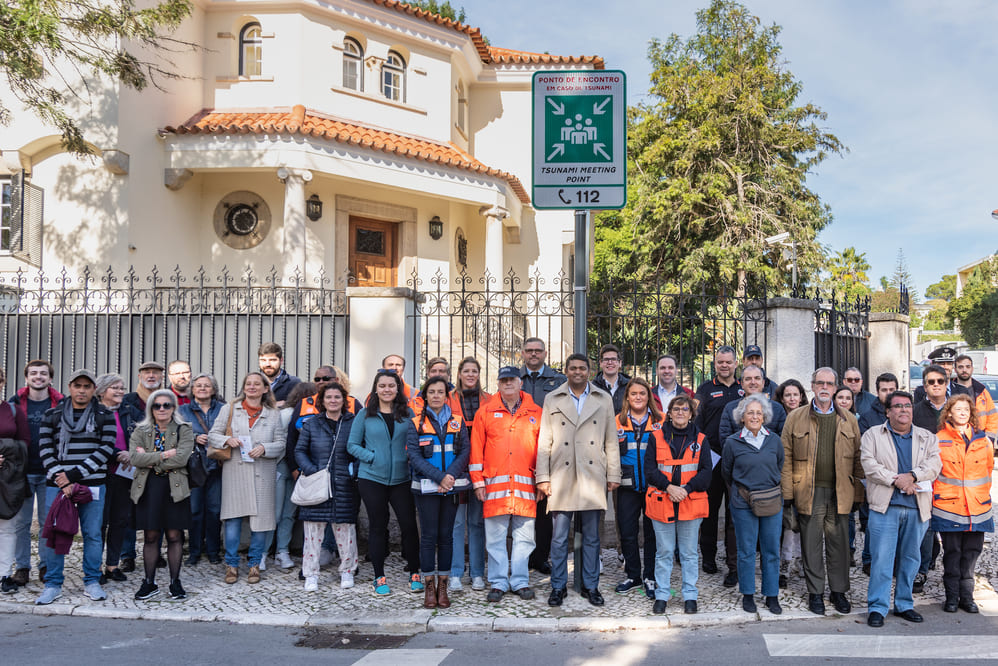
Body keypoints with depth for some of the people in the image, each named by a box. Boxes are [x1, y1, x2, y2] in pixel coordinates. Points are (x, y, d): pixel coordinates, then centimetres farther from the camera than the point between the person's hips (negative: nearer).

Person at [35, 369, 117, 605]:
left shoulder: (104, 417, 5)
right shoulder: (53, 415, 8)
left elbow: (105, 450, -4)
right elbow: (45, 449, 2)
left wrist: (74, 475, -12)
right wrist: (61, 479, -11)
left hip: (93, 485, -1)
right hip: (57, 484, 1)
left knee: (92, 534, 4)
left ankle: (92, 582, 15)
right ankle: (53, 584, 13)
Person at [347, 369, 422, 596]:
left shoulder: (407, 414, 5)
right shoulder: (365, 415, 2)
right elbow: (352, 444, 3)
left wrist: (411, 459, -7)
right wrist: (372, 457, -9)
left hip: (401, 479, 1)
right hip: (372, 478, -1)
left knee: (409, 524, -1)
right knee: (378, 526, 6)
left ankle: (414, 574, 14)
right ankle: (379, 577, 17)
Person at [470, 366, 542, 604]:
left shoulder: (535, 413, 9)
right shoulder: (485, 411, 7)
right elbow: (476, 448, 6)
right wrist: (478, 481, 0)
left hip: (525, 484, 1)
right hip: (495, 484, -1)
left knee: (524, 535, 4)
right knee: (495, 536, 2)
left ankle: (520, 581, 16)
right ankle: (498, 583, 12)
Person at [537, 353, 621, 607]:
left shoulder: (603, 400, 9)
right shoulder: (552, 400, 7)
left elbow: (611, 442, 9)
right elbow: (544, 442, 4)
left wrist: (613, 475, 4)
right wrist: (542, 477, -1)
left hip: (592, 478, 1)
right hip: (561, 479, -1)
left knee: (592, 537, 7)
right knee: (559, 537, 2)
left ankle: (591, 586, 18)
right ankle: (558, 586, 13)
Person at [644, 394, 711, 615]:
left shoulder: (700, 440, 6)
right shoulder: (657, 437, 4)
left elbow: (706, 472, 1)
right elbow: (649, 469, -2)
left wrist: (686, 489, -13)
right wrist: (669, 487, -15)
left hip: (691, 504, 0)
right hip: (662, 504, 0)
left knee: (689, 553, 7)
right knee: (664, 552, 7)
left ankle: (690, 596, 17)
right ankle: (661, 595, 16)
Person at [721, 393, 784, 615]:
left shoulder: (774, 440, 3)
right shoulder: (733, 442, -3)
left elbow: (780, 468, 17)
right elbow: (726, 472, 10)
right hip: (743, 504, -2)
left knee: (772, 550, 6)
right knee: (746, 551, 5)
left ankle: (772, 595, 18)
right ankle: (748, 595, 18)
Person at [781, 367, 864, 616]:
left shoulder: (848, 420, 9)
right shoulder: (796, 418, 4)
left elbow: (858, 458, 8)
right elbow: (786, 457, 2)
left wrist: (858, 493, 3)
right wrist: (787, 493, -4)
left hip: (840, 493, 1)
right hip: (808, 492, -1)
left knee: (839, 543, 7)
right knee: (811, 544, 4)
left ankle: (839, 591, 21)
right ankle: (815, 593, 16)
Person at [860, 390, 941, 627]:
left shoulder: (927, 438, 14)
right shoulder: (873, 435, 7)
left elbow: (934, 465, -1)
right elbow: (869, 464, -6)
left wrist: (912, 476, -17)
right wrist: (896, 480, -15)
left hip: (917, 508, 3)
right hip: (885, 507, -3)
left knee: (910, 558, 10)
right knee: (881, 558, -5)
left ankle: (904, 604, 23)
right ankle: (877, 607, 2)